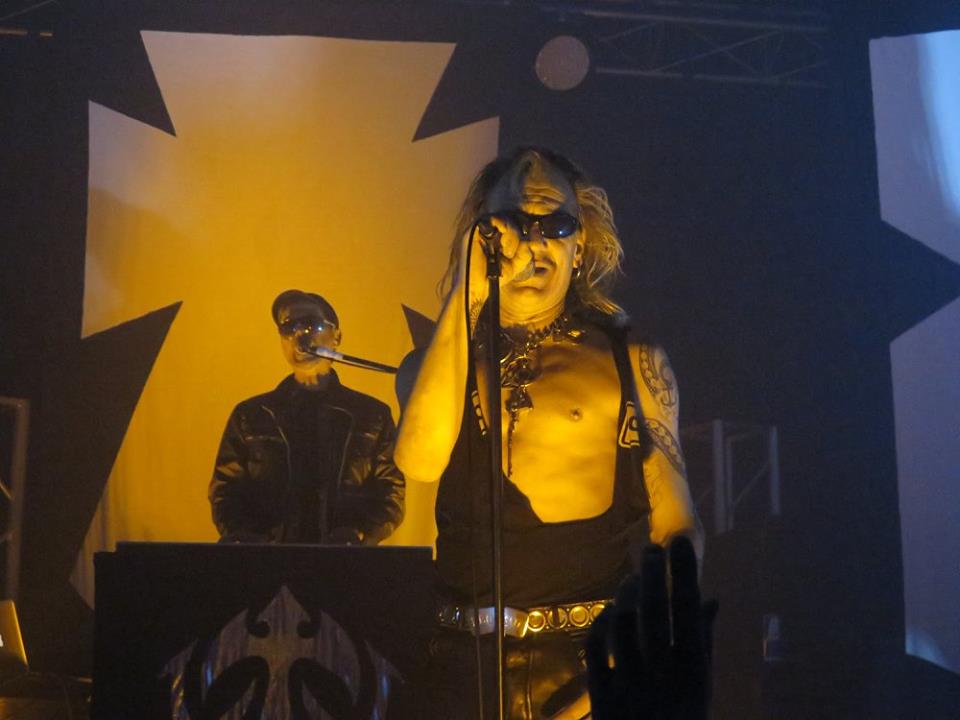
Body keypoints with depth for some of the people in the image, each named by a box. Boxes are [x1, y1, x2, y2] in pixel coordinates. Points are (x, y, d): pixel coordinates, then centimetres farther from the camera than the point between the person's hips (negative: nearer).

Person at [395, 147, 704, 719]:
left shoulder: (632, 360, 6)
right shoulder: (440, 361, 10)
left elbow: (677, 530, 3)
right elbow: (419, 460, -11)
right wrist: (468, 297, -6)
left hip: (593, 663, -1)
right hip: (467, 665, 1)